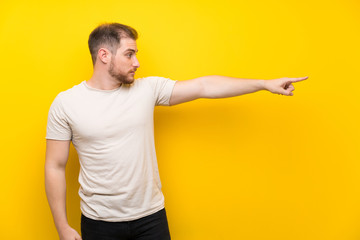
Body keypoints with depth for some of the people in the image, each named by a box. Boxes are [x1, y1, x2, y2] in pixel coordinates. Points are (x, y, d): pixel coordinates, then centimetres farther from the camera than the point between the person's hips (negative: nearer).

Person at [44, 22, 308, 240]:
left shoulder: (147, 89, -3)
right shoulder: (65, 103, -7)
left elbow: (203, 86, -5)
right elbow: (55, 167, -4)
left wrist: (265, 83, -6)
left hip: (151, 215, 2)